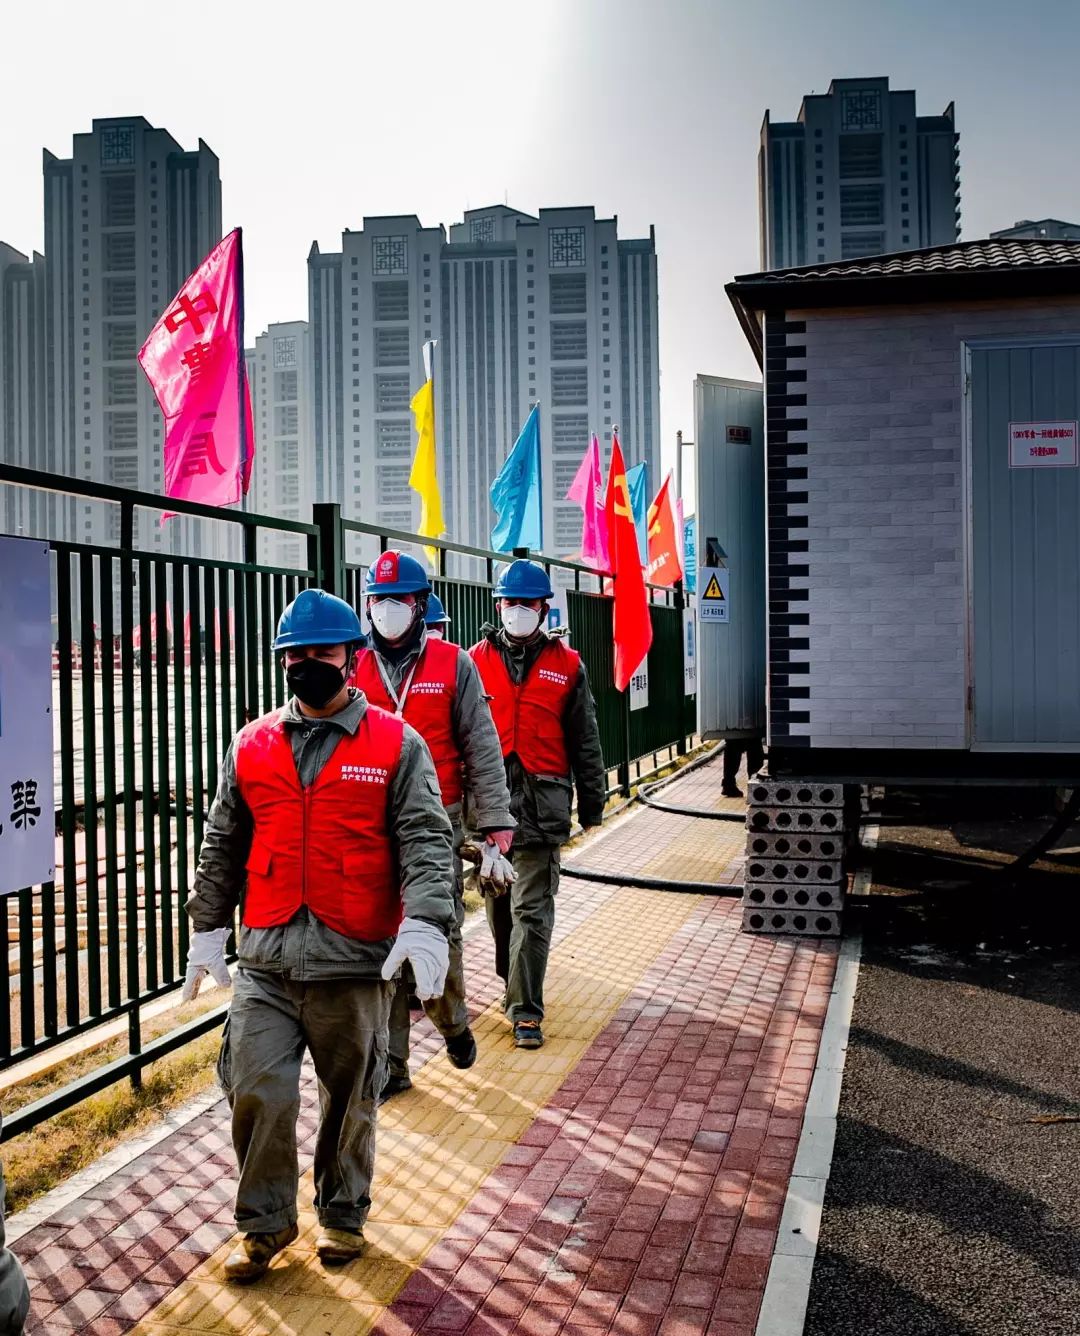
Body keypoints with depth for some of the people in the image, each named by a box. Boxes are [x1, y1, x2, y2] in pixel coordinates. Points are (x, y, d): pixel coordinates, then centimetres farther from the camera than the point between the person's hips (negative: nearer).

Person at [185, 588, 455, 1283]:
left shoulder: (397, 745, -2)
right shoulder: (253, 746, 8)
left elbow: (425, 840, -8)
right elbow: (224, 844, 15)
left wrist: (426, 922, -21)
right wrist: (209, 926, 14)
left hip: (358, 963, -2)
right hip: (267, 962, 2)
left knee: (350, 1100, 12)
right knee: (257, 1093, 1)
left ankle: (344, 1213, 35)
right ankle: (265, 1222, 24)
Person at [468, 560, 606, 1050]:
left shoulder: (567, 665, 7)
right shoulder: (476, 661, 7)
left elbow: (584, 741, 11)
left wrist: (592, 804, 12)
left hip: (541, 802, -2)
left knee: (531, 909, -5)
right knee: (497, 901, 15)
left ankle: (525, 1009, -1)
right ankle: (511, 977, 38)